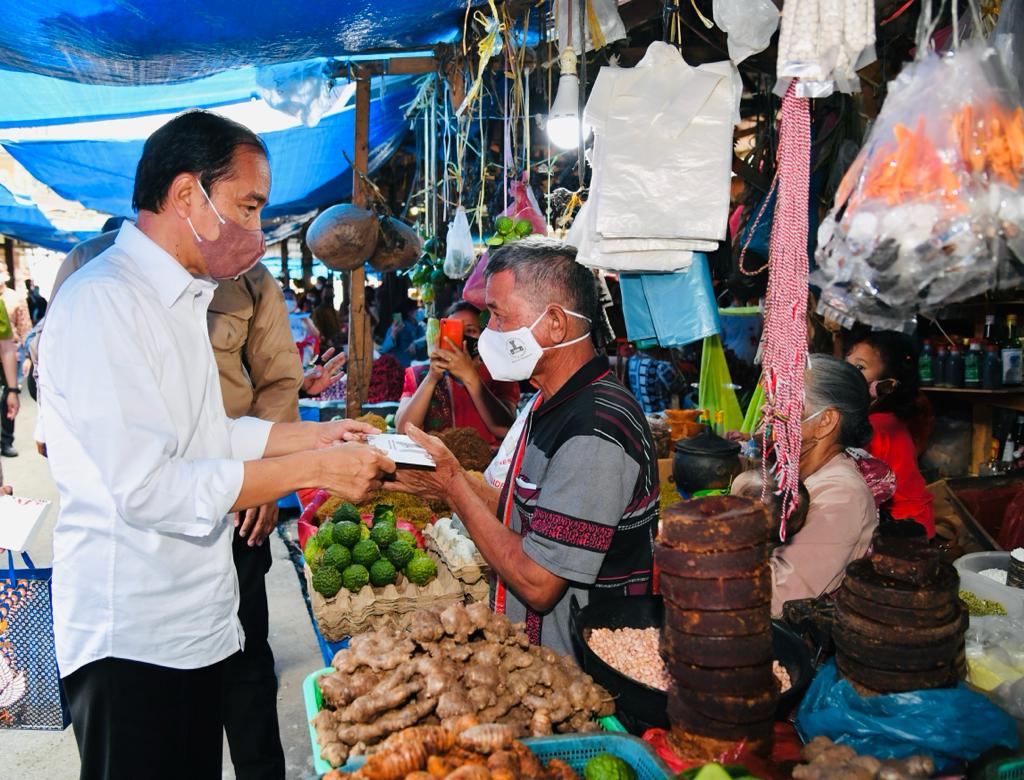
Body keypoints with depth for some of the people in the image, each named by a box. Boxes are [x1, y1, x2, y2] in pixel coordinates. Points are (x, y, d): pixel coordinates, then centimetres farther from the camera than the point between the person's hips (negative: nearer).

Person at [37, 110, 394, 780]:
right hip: (133, 641, -9)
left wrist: (315, 435, 7)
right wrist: (314, 469, -21)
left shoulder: (179, 296, 14)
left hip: (195, 618, 9)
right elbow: (145, 487, -24)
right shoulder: (101, 301, -18)